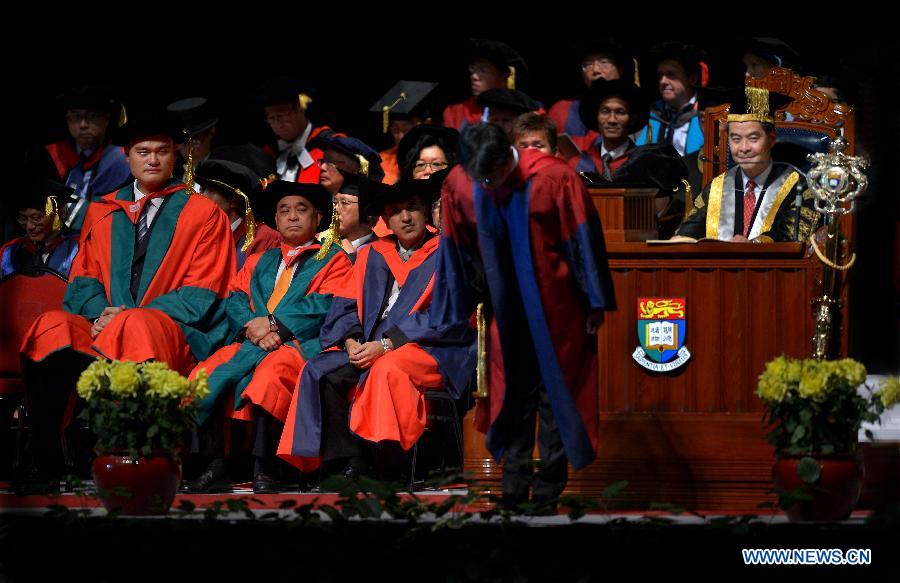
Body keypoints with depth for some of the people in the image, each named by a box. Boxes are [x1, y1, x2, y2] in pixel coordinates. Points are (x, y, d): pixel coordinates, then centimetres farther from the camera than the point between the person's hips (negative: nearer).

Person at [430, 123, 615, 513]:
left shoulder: (553, 180, -20)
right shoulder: (459, 185, -10)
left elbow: (583, 242, -11)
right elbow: (456, 253, 3)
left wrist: (594, 304, -7)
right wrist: (455, 314, 8)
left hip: (553, 311, -3)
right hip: (505, 313, 3)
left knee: (554, 393, 4)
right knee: (513, 396, 8)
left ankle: (548, 489, 12)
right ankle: (514, 488, 17)